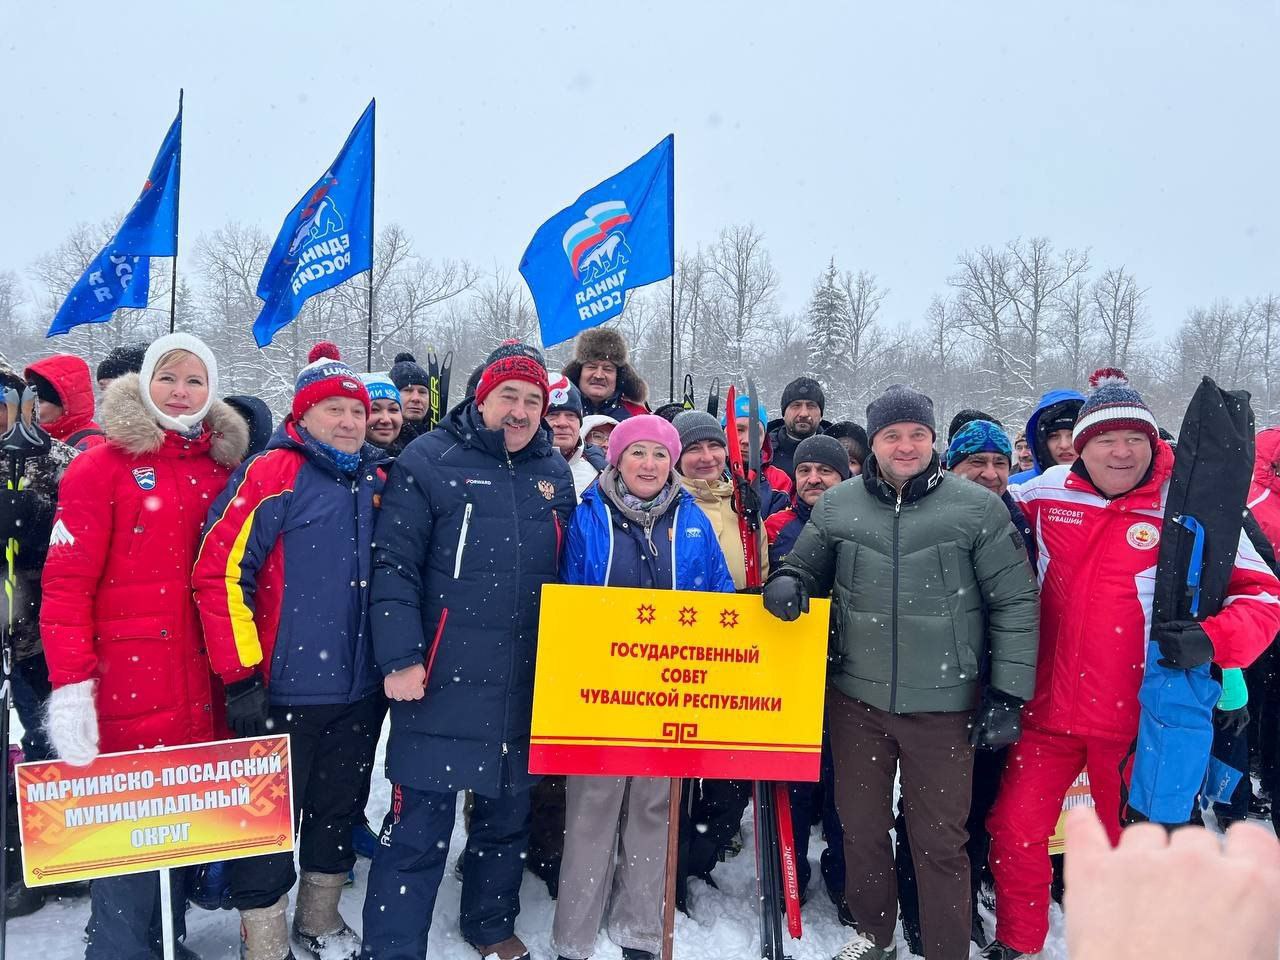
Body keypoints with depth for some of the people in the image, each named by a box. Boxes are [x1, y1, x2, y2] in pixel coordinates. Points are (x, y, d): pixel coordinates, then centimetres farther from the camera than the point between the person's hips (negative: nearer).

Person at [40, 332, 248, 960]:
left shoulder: (221, 469, 9)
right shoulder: (104, 465, -3)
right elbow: (64, 582, -9)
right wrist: (71, 683, -17)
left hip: (199, 688, 5)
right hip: (127, 689, -4)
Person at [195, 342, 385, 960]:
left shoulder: (375, 481, 8)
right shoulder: (274, 474, -10)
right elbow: (220, 572, -15)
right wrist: (241, 676, -16)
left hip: (359, 691, 6)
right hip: (284, 692, -6)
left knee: (340, 810, 19)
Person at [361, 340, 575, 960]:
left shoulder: (554, 472, 10)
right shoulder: (431, 461, -6)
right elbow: (393, 565, -10)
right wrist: (400, 658, -16)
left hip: (527, 686, 6)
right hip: (441, 680, -5)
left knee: (508, 813, 19)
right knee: (418, 826, 0)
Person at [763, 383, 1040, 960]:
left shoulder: (977, 508, -6)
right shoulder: (836, 507, 1)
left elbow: (1014, 603, -2)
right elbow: (805, 571, 15)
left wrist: (1008, 694, -5)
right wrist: (787, 582, -10)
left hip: (944, 705, -3)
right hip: (856, 697, 3)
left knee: (940, 840, 9)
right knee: (860, 826, 18)